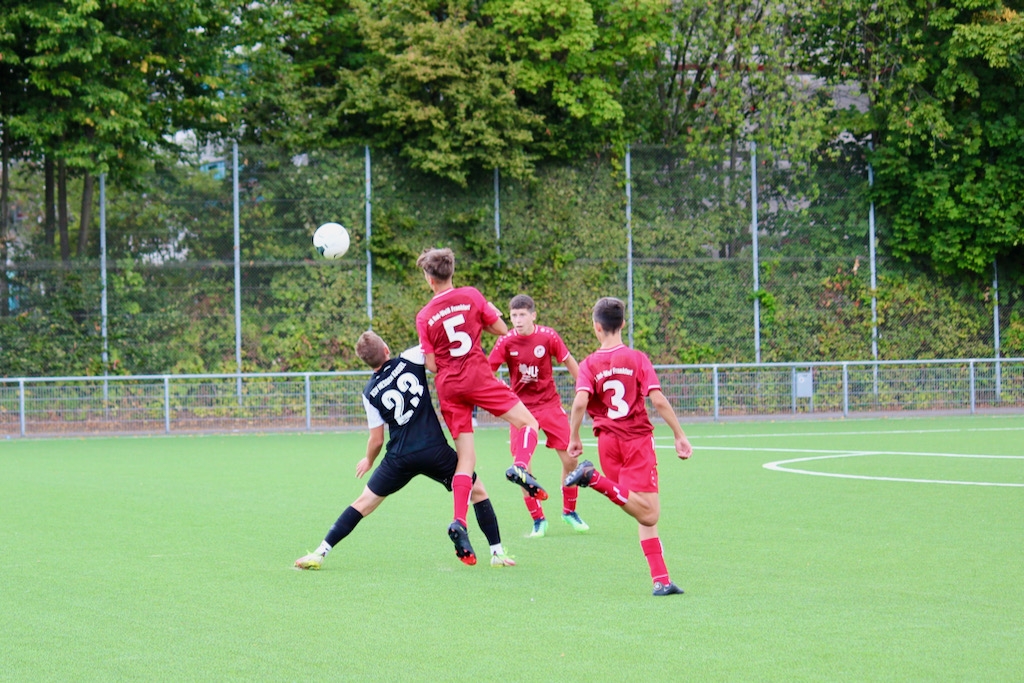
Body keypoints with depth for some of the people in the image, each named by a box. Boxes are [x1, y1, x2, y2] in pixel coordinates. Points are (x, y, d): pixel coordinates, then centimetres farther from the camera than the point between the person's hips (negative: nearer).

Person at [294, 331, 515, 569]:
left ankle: (319, 554, 9)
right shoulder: (410, 361, -2)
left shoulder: (370, 393, 3)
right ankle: (497, 553, 15)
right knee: (478, 492, 19)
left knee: (363, 503, 13)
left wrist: (368, 461, 25)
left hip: (400, 458, 1)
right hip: (435, 451, -1)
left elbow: (376, 440, 8)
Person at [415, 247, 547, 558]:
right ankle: (520, 466, -27)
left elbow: (430, 363, 2)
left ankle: (459, 522, -8)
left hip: (447, 386, 3)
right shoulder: (471, 296, 1)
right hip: (478, 376, -3)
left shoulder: (424, 316, 4)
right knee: (528, 422, 4)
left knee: (466, 457, 5)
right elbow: (500, 329, 7)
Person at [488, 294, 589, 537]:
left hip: (550, 405, 1)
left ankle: (569, 511, 22)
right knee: (522, 467, -9)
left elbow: (569, 362, 4)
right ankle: (538, 520, 7)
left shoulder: (547, 336, -9)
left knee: (570, 460, -1)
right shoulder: (506, 342, -11)